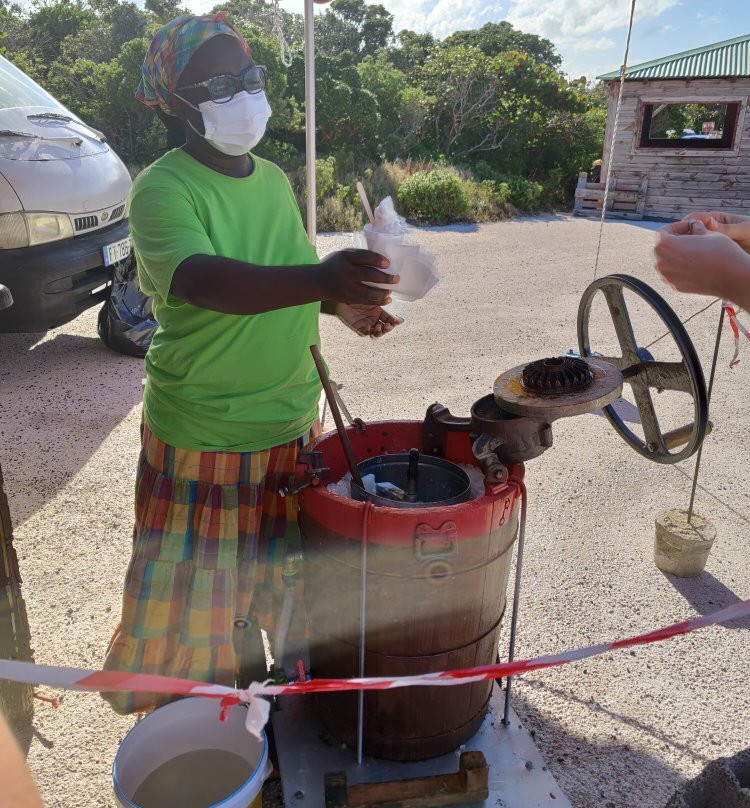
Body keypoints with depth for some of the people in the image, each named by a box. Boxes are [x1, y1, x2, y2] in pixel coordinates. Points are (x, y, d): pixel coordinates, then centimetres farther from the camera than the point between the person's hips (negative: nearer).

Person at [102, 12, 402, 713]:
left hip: (292, 423, 6)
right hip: (202, 437, -6)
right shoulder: (162, 189, -16)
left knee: (281, 574, 23)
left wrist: (339, 304, -3)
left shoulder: (274, 179, 5)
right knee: (190, 594, 9)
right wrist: (321, 277, -49)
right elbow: (205, 282, -34)